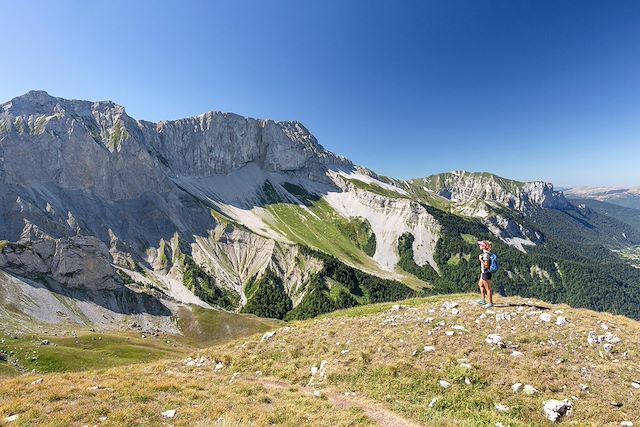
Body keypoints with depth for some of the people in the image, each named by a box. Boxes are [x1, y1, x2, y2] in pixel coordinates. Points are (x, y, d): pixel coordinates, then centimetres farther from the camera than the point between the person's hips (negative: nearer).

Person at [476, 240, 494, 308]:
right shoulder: (485, 253, 7)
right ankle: (483, 300, 31)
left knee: (488, 288, 2)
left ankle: (490, 303, 14)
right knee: (480, 284, 23)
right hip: (484, 272, 10)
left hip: (486, 273, -10)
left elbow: (486, 265, -24)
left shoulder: (486, 255, -23)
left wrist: (480, 259, -25)